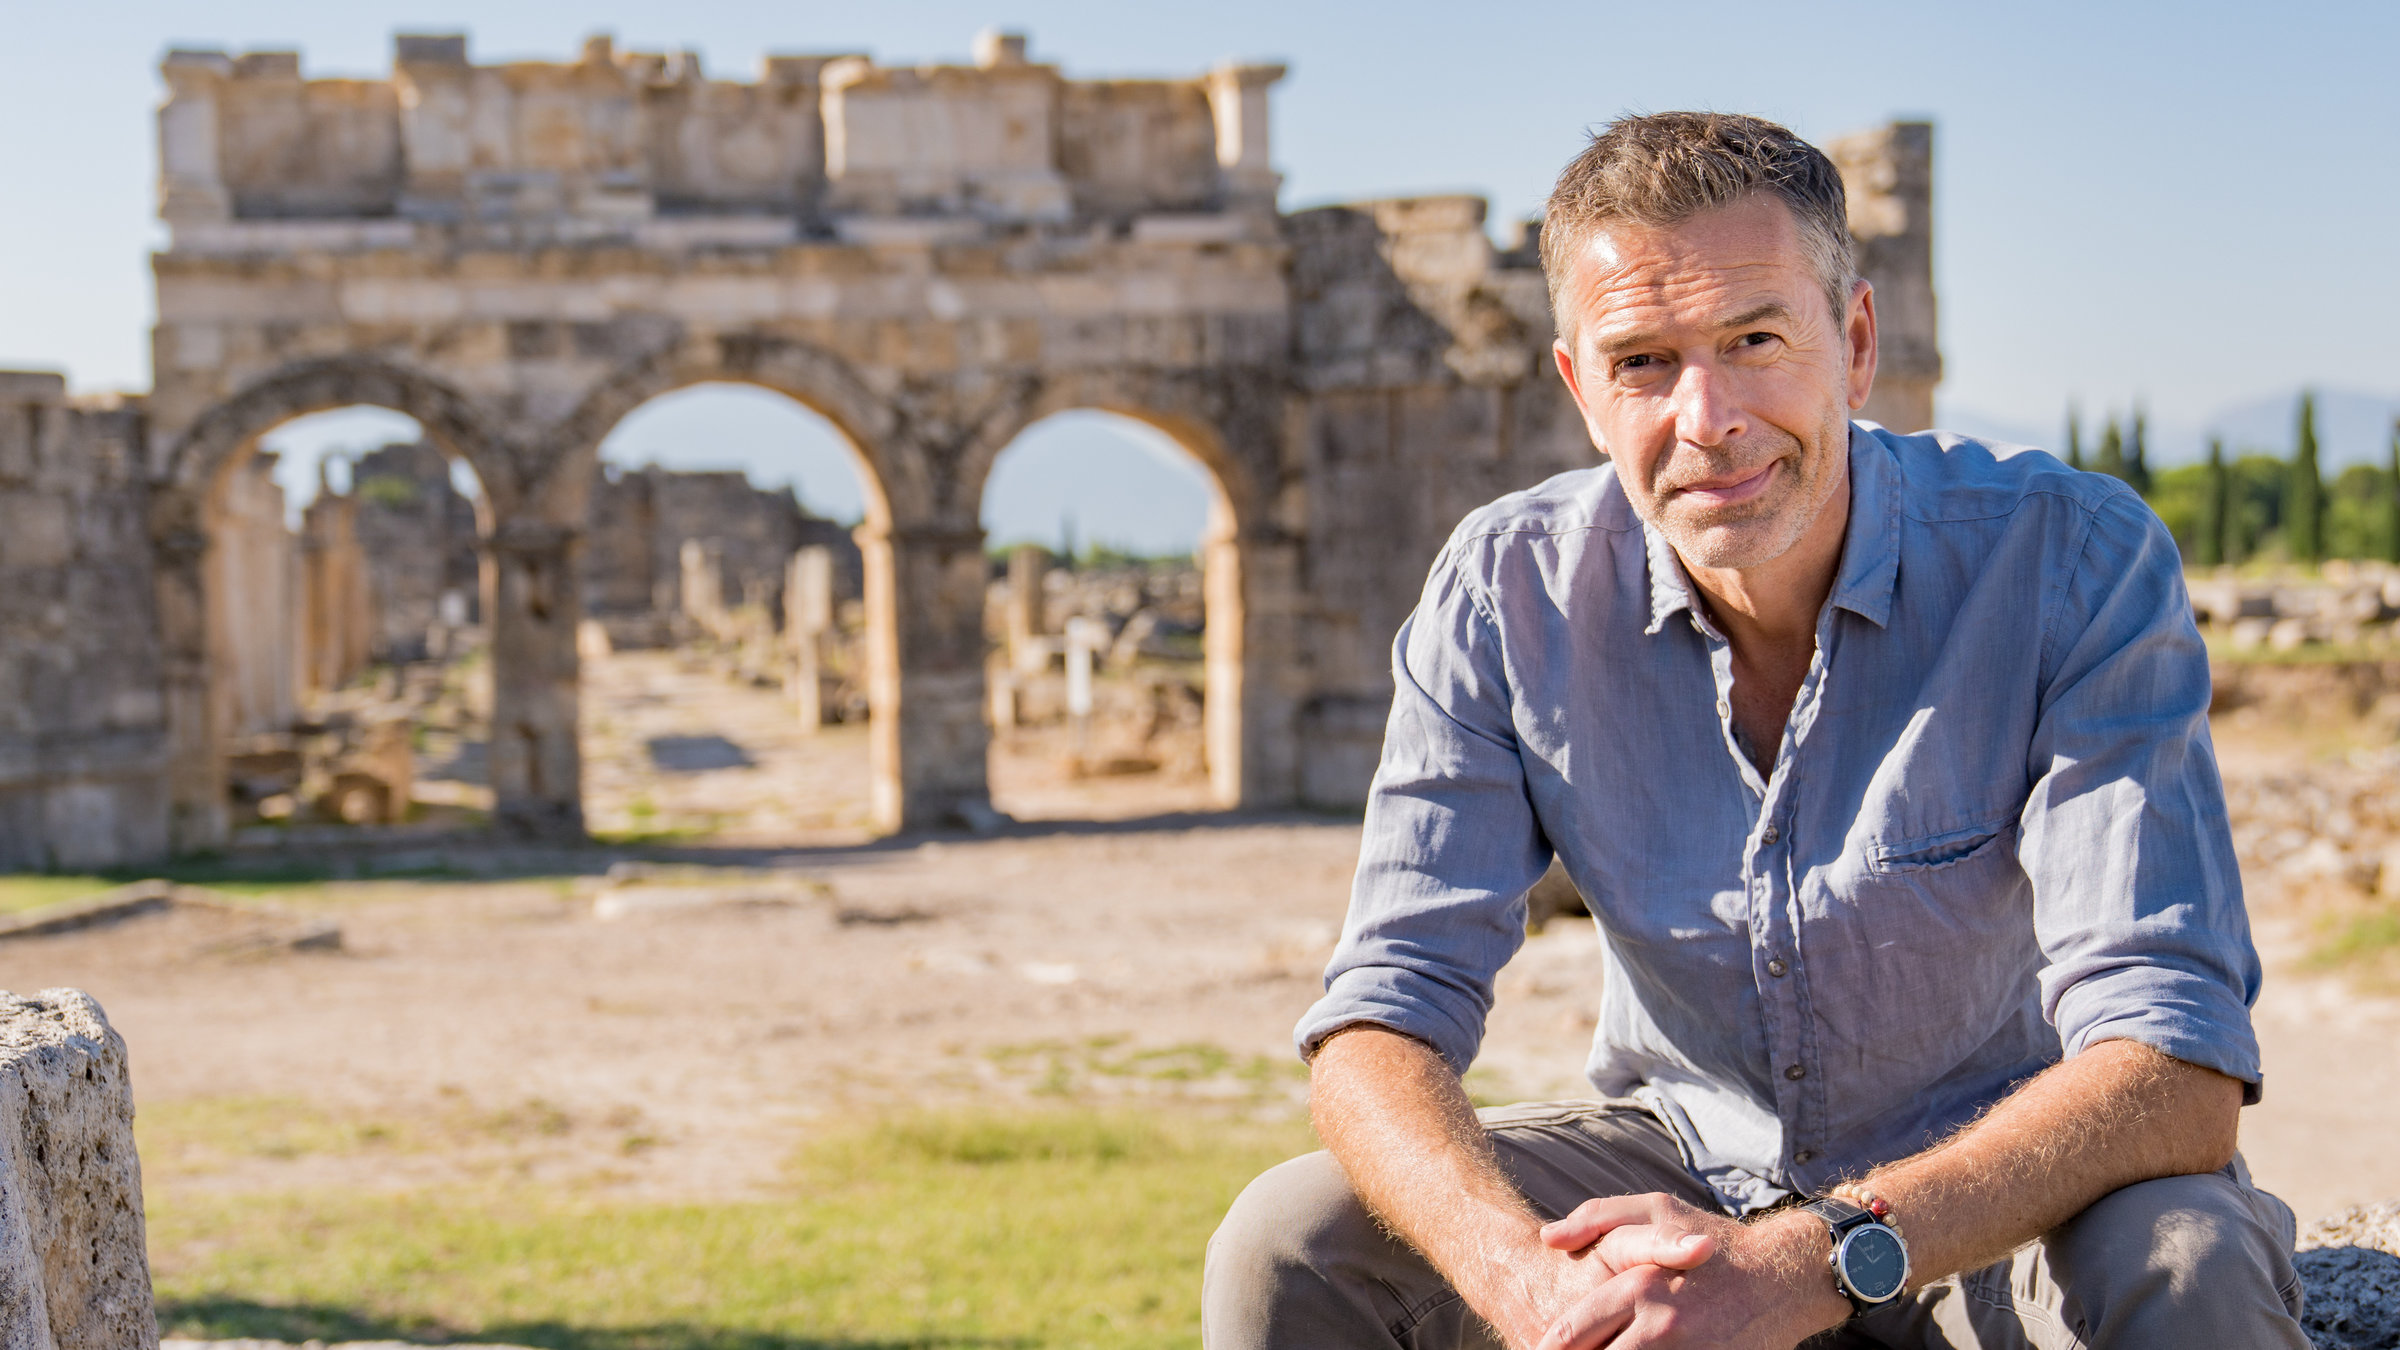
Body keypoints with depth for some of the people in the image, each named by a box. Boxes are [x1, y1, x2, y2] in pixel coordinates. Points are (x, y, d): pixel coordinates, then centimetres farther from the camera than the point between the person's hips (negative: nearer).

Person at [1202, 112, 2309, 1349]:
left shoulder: (2074, 561, -21)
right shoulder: (1505, 592, -13)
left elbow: (2178, 1071, -28)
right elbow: (1383, 1018, -15)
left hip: (2008, 1185, -2)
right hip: (1688, 1155, 2)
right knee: (1286, 1249, -19)